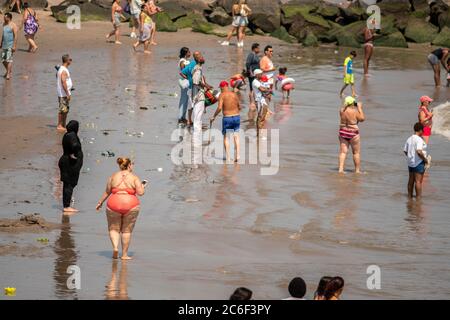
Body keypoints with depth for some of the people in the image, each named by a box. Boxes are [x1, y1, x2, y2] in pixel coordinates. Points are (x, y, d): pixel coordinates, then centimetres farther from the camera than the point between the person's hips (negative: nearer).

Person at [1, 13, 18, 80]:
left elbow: (15, 36, -15)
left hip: (10, 46, -8)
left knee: (9, 60, -10)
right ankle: (8, 71, 27)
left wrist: (14, 46, -20)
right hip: (4, 45, 8)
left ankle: (8, 74, -7)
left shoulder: (13, 25, -12)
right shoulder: (4, 24, 11)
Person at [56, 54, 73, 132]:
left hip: (65, 94, 10)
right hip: (64, 94, -10)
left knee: (66, 110, 14)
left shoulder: (61, 69, 13)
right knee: (62, 110, -6)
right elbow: (63, 82, -24)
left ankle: (63, 126, 19)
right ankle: (59, 126, -2)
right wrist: (67, 94, -23)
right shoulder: (64, 71, -18)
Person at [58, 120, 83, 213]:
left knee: (67, 184, 14)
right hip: (72, 163, -10)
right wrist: (75, 155, -21)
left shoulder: (66, 135, 10)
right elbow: (75, 145, -35)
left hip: (65, 160, 10)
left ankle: (66, 205, 21)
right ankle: (67, 206, -4)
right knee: (70, 184, -5)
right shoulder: (72, 135, -18)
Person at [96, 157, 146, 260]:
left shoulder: (113, 177, 6)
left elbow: (107, 192, 8)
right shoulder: (134, 178, 0)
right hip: (131, 205, -1)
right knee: (127, 230, 11)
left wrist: (100, 202, 21)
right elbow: (140, 193, -6)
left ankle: (115, 247, -7)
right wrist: (143, 187, 15)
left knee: (114, 228, 16)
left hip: (114, 205, 1)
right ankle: (124, 254, 12)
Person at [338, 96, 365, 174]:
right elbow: (362, 118, -6)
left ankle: (341, 169, -3)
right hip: (353, 133, -5)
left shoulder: (342, 110, 0)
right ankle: (357, 170, 12)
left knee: (343, 152, 6)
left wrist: (357, 107, 21)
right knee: (356, 152, 8)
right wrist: (359, 108, 0)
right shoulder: (354, 111, -17)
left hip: (343, 132, 5)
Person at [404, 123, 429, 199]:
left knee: (411, 180, 16)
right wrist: (425, 159, -16)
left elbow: (405, 151, 12)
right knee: (418, 181, -4)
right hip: (419, 163, -8)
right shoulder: (419, 139, -18)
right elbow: (419, 152, -29)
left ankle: (410, 196, 25)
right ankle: (418, 197, -2)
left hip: (410, 163, 8)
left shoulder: (409, 139, 7)